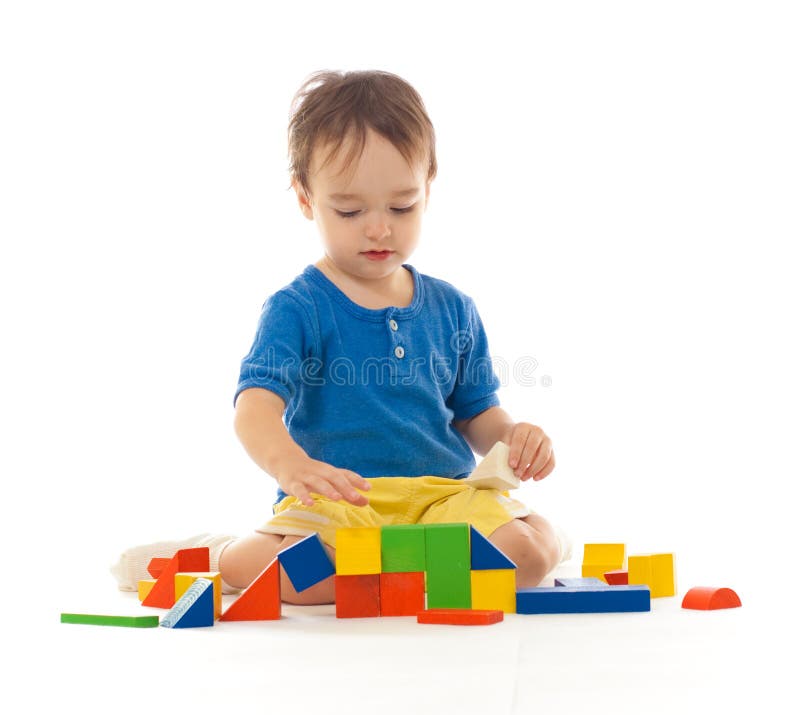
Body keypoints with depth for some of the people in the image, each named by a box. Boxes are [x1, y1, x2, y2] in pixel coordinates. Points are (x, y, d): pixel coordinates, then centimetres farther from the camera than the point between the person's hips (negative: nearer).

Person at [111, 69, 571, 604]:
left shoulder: (452, 309, 12)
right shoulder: (297, 309, -4)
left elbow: (477, 415, 18)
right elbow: (257, 405, -19)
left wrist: (513, 436, -6)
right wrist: (286, 461, -42)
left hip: (444, 494, 4)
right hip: (335, 501, -3)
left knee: (530, 555, -26)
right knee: (302, 576, -36)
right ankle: (221, 555, -3)